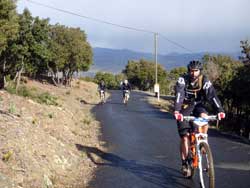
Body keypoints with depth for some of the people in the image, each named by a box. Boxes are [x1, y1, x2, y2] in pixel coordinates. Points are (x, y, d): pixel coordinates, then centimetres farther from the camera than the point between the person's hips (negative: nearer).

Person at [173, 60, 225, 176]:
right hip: (185, 108, -1)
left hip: (198, 106, 1)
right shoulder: (183, 80, -20)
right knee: (185, 137, -6)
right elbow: (179, 95, -34)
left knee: (204, 117, -34)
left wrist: (219, 110, -41)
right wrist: (176, 111, -50)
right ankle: (184, 163, 9)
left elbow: (212, 95, -26)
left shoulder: (204, 81, -15)